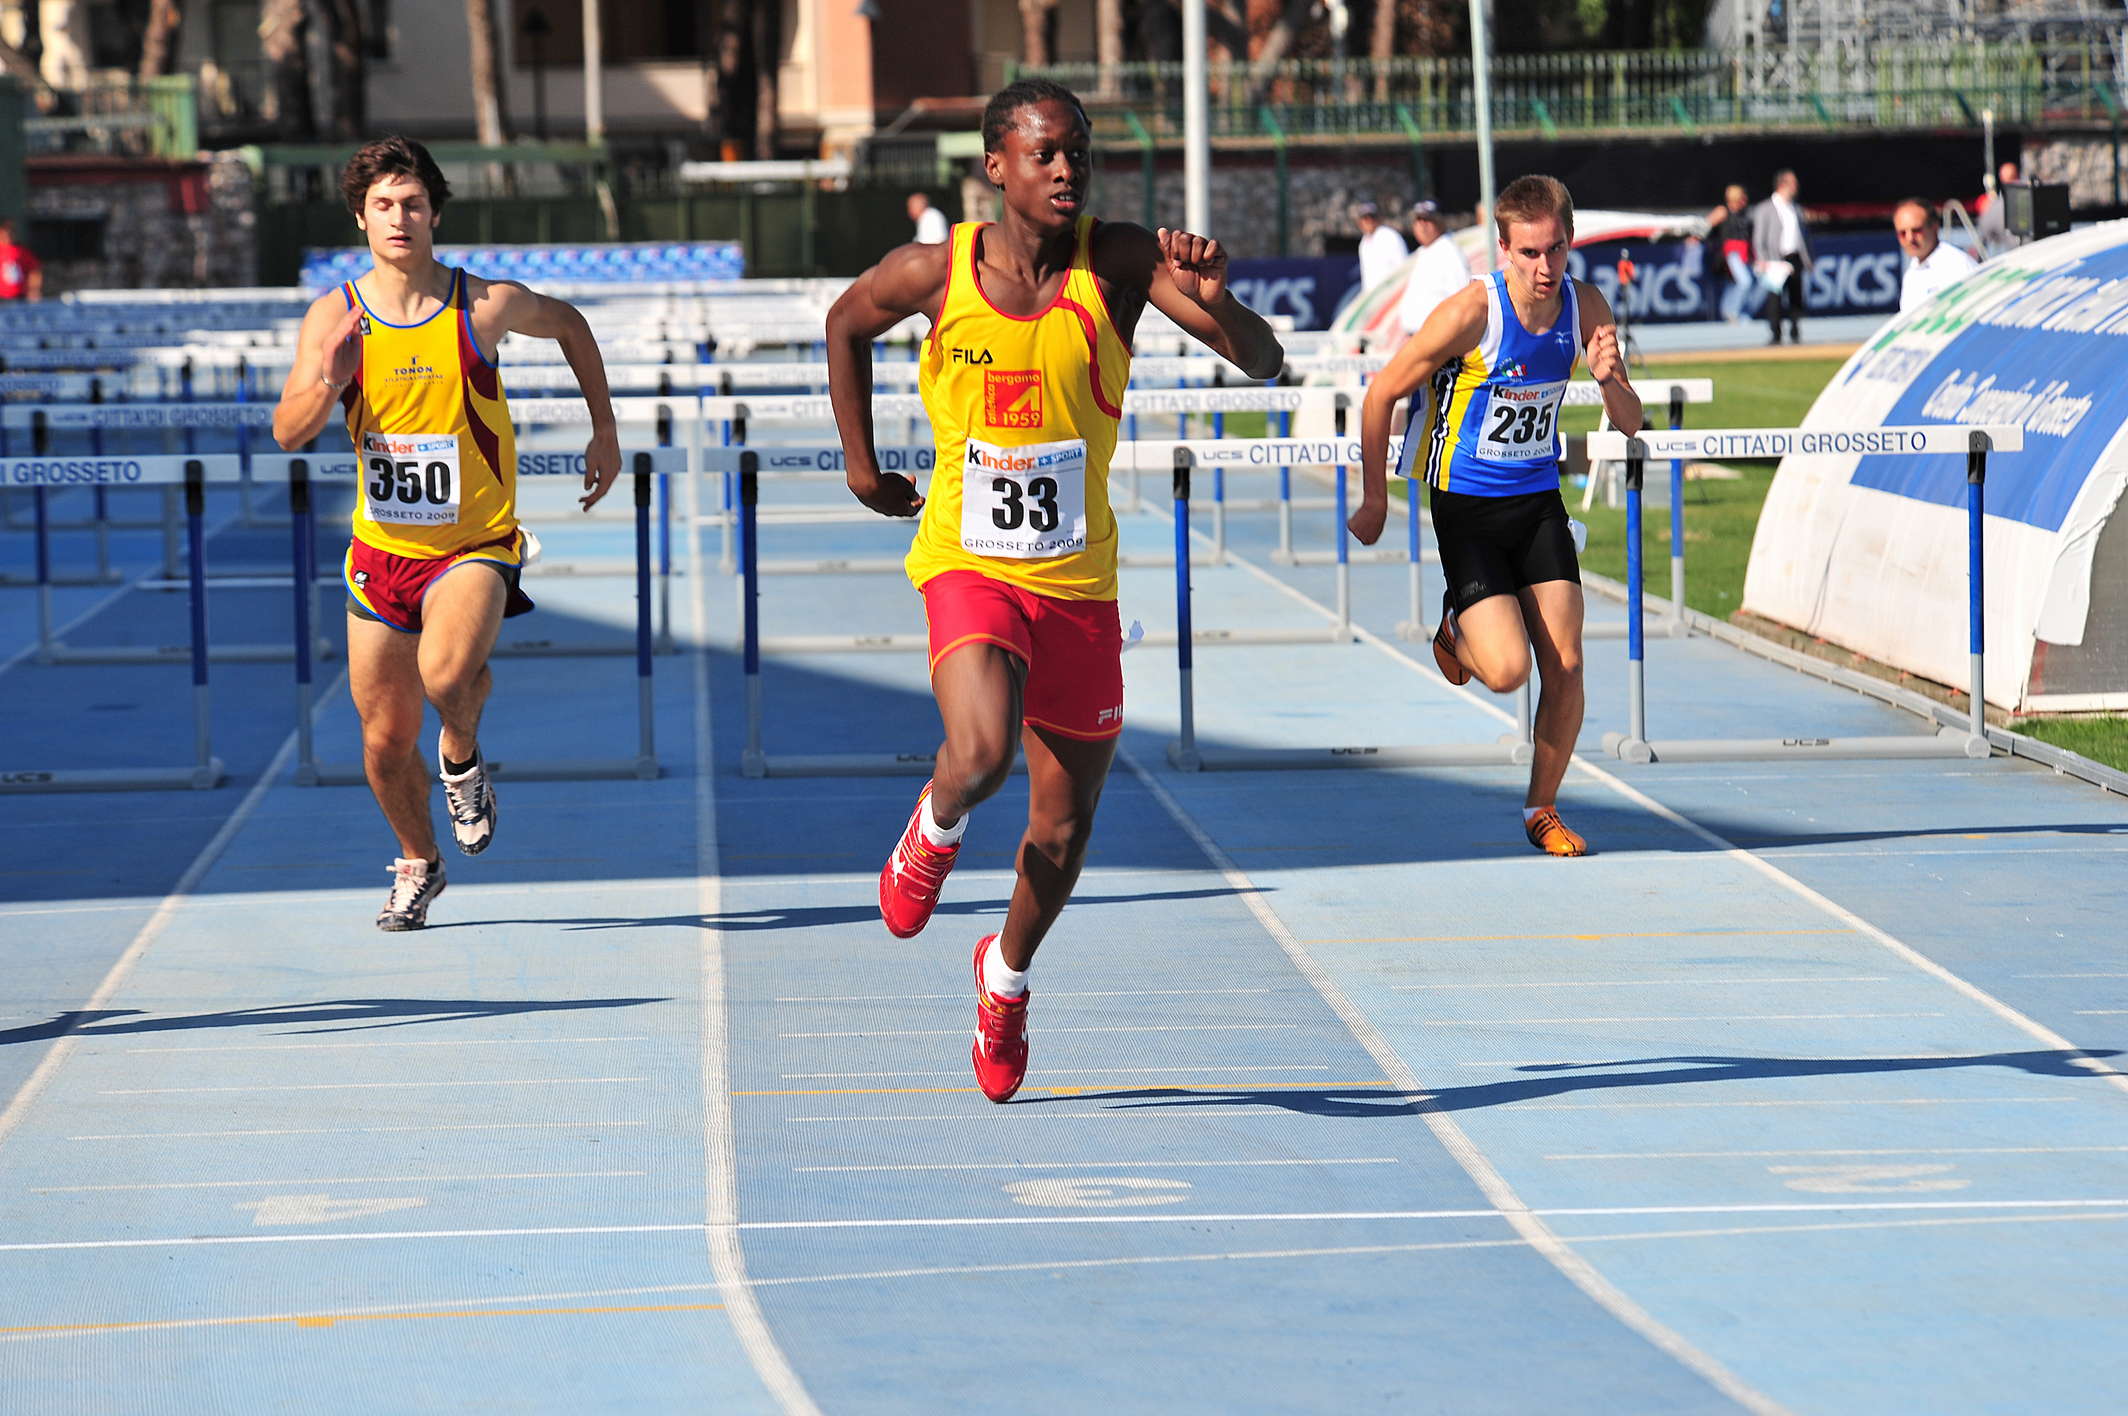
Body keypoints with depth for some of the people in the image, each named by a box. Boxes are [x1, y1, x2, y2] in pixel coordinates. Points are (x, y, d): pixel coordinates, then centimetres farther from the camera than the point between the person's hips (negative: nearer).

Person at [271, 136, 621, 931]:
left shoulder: (486, 306, -9)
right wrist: (327, 384, -32)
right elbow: (288, 433, -12)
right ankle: (418, 863, 36)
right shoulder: (334, 317, -5)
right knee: (386, 737, 8)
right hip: (382, 548, 3)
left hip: (474, 545, -3)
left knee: (447, 672, -32)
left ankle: (463, 759, 3)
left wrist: (605, 433, 14)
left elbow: (568, 325, 12)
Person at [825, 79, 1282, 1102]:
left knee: (1065, 829, 11)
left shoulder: (1120, 261, -10)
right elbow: (847, 325, 14)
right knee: (981, 755, -30)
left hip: (1078, 582, 2)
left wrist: (1215, 297, -36)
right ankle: (934, 828, 8)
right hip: (969, 565, -2)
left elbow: (1262, 363, -16)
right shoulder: (934, 275, -9)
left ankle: (1005, 974, 41)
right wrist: (861, 462, 13)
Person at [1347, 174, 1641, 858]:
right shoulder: (1472, 313, -21)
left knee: (1565, 667, -2)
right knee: (1508, 670, -16)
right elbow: (1381, 394, -10)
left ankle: (1543, 809, 19)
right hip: (1465, 506, -4)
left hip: (1538, 502, 4)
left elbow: (1629, 423, 2)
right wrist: (1375, 500, -4)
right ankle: (1455, 631, 21)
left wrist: (1611, 379, -22)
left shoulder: (1586, 308, -7)